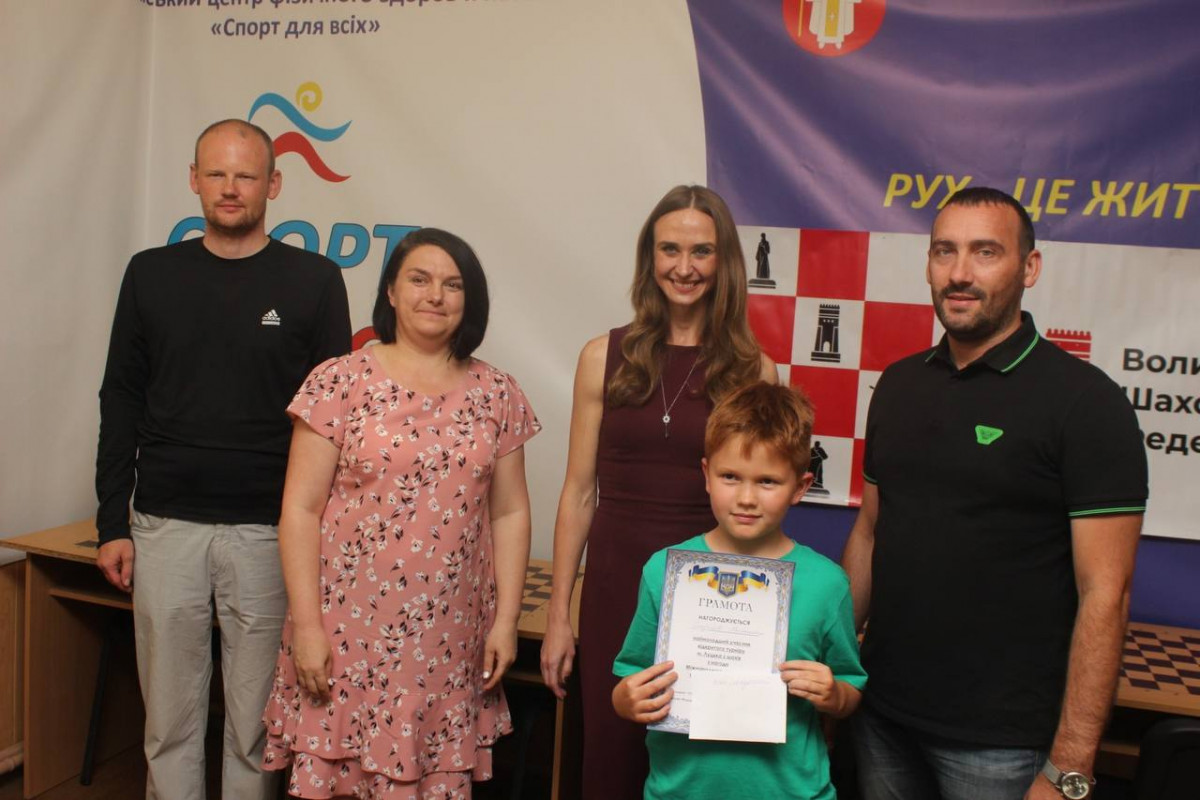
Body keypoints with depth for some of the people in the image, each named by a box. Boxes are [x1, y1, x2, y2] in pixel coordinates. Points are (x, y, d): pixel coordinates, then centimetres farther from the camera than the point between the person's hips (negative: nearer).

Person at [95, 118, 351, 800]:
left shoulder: (314, 280, 0)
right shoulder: (152, 273, 8)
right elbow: (121, 403, 11)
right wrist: (113, 522, 6)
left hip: (268, 533, -2)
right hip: (165, 528, 2)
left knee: (256, 728, 6)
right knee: (170, 721, 10)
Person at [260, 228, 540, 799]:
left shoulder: (496, 394, 5)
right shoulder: (341, 381, -3)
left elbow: (509, 513, 7)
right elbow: (300, 509, -4)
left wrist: (506, 618, 2)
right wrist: (306, 623, -8)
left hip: (448, 640, 2)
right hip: (350, 627, -2)